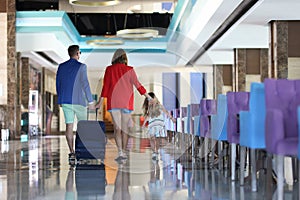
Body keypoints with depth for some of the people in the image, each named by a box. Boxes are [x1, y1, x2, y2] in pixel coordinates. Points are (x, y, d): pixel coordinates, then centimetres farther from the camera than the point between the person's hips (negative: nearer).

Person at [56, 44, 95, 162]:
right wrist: (90, 101, -8)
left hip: (65, 100, 4)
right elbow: (85, 84, -12)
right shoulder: (81, 66, -7)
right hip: (79, 100, -4)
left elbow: (58, 84, 12)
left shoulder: (61, 67, 8)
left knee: (69, 126, 1)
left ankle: (71, 152, -3)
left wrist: (60, 99, 24)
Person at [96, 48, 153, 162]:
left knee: (117, 128, -1)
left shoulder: (109, 69, -1)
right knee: (125, 128, 11)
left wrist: (100, 102, 2)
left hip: (114, 102, 0)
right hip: (126, 102, 1)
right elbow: (137, 84, -4)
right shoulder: (129, 70, -2)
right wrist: (147, 96, 5)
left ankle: (120, 152, -14)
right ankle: (124, 152, 16)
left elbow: (105, 86, -3)